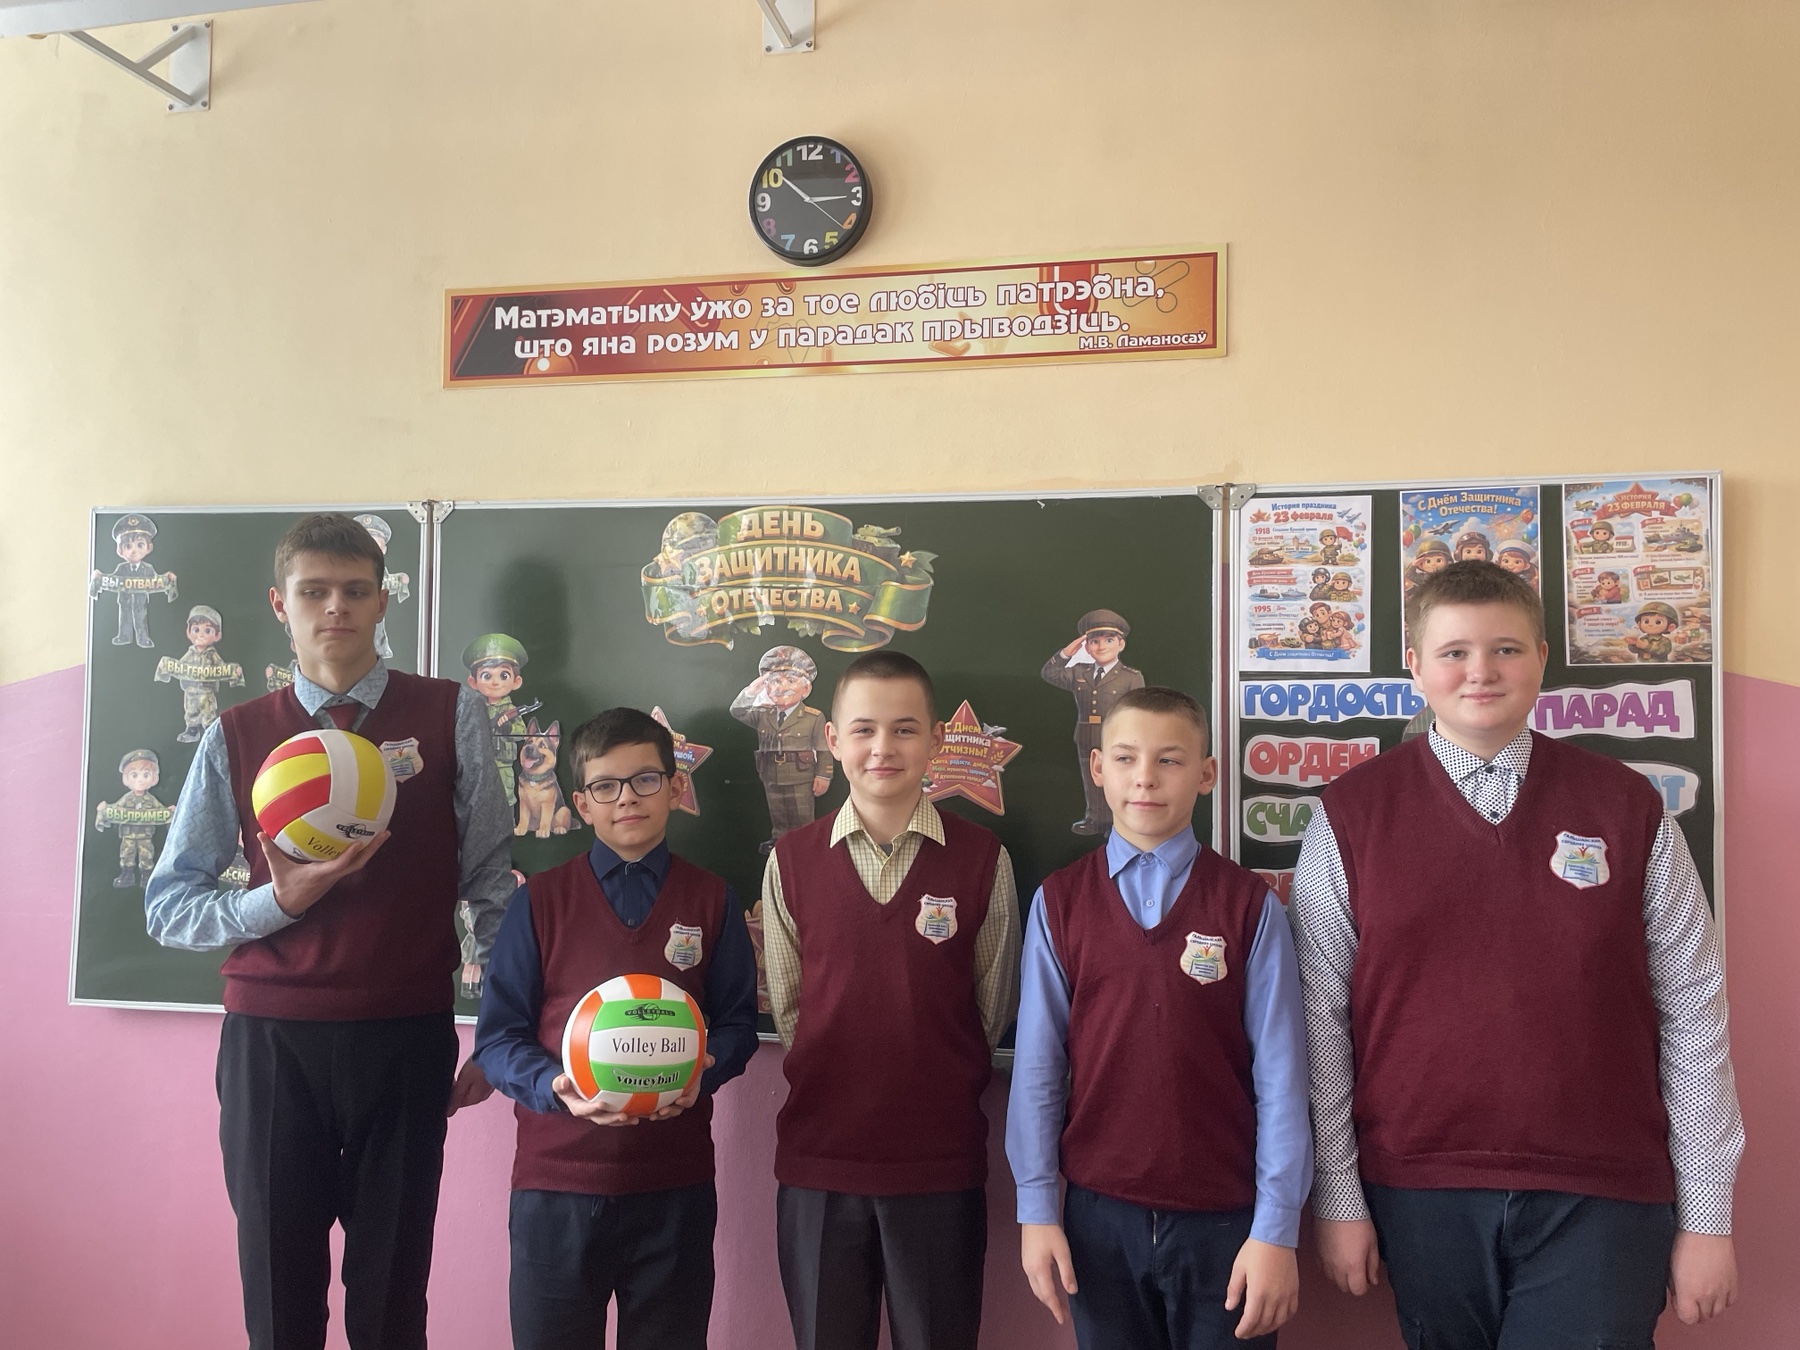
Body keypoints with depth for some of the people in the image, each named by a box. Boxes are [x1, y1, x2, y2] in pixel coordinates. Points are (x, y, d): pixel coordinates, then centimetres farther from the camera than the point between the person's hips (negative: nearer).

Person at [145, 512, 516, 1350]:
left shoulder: (451, 716, 1)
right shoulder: (235, 737, 5)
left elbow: (490, 882, 2)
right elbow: (168, 906, 6)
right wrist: (281, 900, -12)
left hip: (407, 1039, -1)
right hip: (271, 1041, 1)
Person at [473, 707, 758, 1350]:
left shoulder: (710, 901, 5)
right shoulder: (540, 900, 2)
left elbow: (738, 1023, 6)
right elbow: (497, 1037, 1)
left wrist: (701, 1074, -14)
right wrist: (554, 1086, -18)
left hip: (676, 1184, 1)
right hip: (556, 1181, -1)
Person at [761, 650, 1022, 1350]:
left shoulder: (982, 860, -5)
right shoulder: (791, 861, -1)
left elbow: (992, 1008, 4)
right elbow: (786, 1004, 7)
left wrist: (937, 1087, 7)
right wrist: (841, 1083, 6)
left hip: (942, 1163, -1)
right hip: (817, 1160, 1)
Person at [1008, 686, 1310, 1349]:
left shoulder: (1249, 905, -6)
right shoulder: (1059, 902, -2)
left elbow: (1279, 1072, -6)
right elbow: (1037, 1062, 0)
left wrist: (1276, 1229, -7)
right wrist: (1036, 1209, 0)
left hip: (1223, 1218, -1)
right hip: (1099, 1212, 1)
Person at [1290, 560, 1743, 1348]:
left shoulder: (1626, 808, 0)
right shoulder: (1351, 816, -2)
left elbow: (1692, 1014, 2)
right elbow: (1320, 1017, -1)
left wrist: (1707, 1218, 2)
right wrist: (1338, 1197, -1)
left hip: (1599, 1201, 0)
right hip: (1419, 1190, 0)